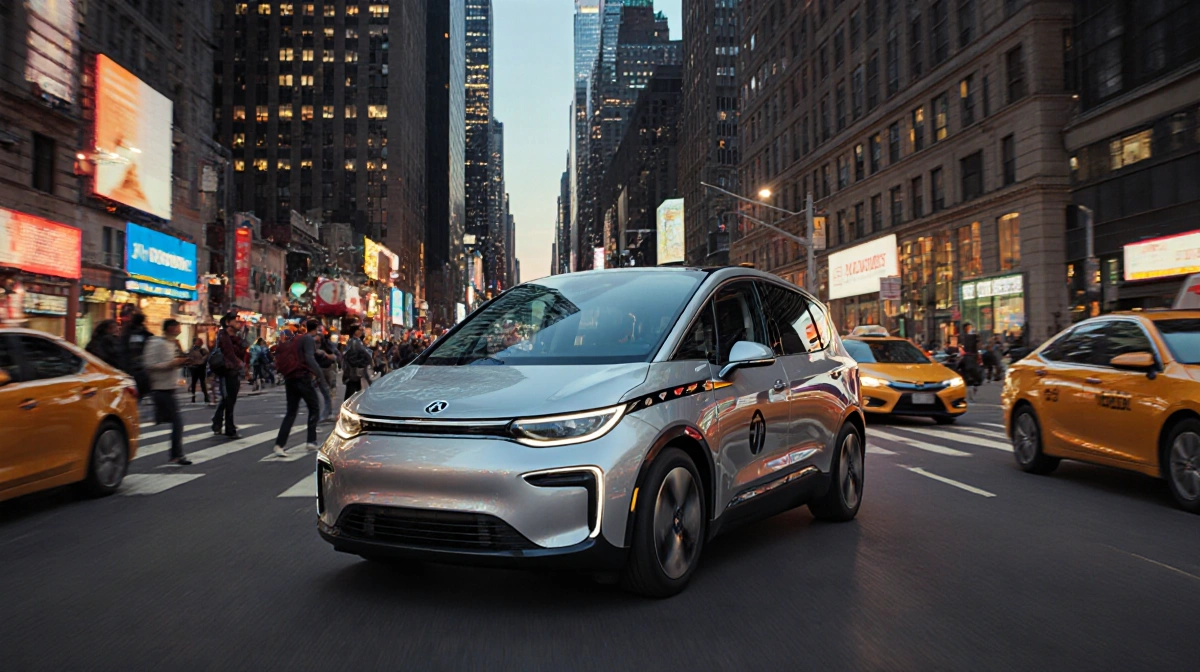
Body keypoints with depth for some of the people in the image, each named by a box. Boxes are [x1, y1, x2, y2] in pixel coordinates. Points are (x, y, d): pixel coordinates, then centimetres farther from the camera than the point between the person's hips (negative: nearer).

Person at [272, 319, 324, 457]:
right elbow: (309, 358, -21)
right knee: (314, 409, 8)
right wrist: (317, 372, -21)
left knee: (291, 412, 6)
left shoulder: (297, 339, 19)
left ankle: (279, 444, -6)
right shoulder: (309, 339, -7)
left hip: (290, 378, 8)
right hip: (302, 377, -8)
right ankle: (311, 441, 7)